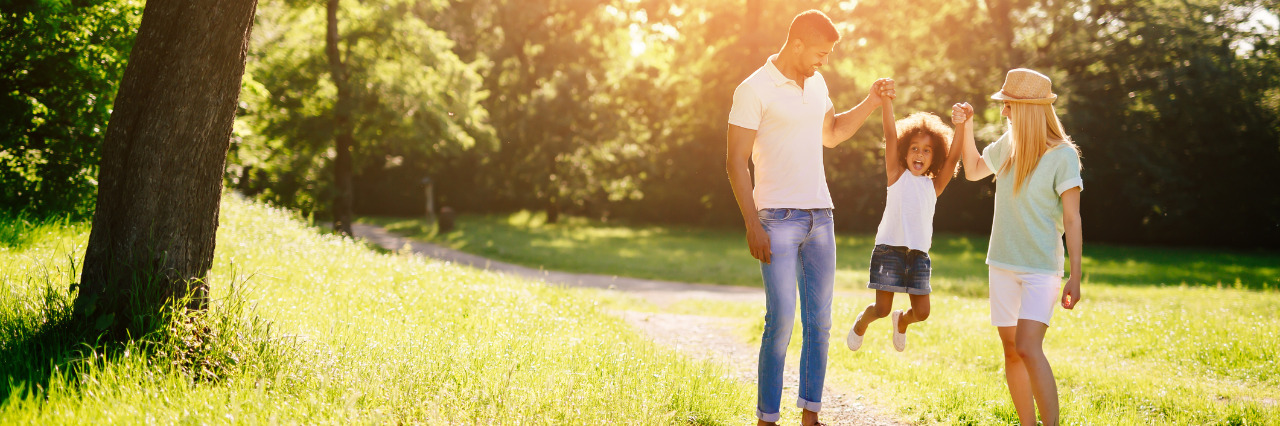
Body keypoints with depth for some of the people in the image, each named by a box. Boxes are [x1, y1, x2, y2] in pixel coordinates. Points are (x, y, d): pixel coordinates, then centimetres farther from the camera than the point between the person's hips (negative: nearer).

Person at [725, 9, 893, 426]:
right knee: (781, 318, -11)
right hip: (777, 217, -7)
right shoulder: (754, 90, -9)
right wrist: (752, 225, -15)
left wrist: (871, 102, 15)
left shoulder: (816, 83, 13)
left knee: (819, 319, 5)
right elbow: (735, 161, -10)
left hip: (820, 215, 7)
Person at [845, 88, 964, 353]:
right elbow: (891, 135, -6)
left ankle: (902, 321, 37)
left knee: (922, 312, 2)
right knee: (882, 309, -1)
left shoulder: (934, 185, 9)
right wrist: (885, 100, -15)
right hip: (890, 249, -3)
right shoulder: (897, 176, 2)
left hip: (919, 254, 3)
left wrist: (961, 128, -18)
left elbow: (953, 158, -3)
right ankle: (862, 322, 33)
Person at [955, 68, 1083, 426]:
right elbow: (973, 171, 25)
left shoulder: (1062, 155, -11)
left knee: (1028, 348, -21)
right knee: (1011, 352, 7)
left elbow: (1072, 220, -11)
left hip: (1041, 268, -6)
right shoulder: (1007, 145, 5)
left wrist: (1075, 277, -14)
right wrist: (967, 126, 13)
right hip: (1003, 264, 6)